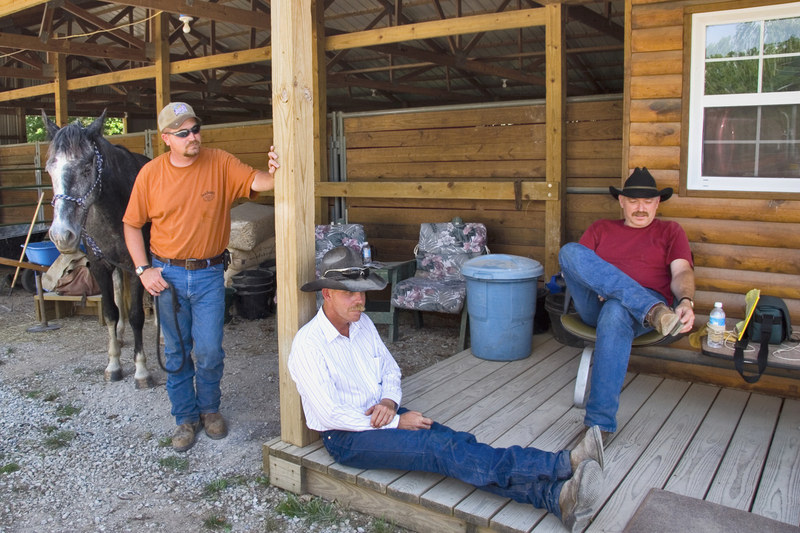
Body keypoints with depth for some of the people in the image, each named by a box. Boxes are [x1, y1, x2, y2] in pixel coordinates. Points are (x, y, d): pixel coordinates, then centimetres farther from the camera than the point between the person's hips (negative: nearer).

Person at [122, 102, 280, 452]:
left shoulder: (220, 164, -6)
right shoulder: (150, 174, -3)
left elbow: (256, 181, -21)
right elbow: (132, 225, 5)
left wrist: (277, 174, -44)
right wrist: (143, 270, -4)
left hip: (209, 273, -1)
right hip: (167, 275, 1)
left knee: (209, 351, 0)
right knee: (177, 353, 10)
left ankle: (209, 409, 27)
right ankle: (186, 418, 28)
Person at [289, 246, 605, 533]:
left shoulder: (362, 323, 8)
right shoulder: (307, 345, -16)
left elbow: (390, 370, 17)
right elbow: (329, 414, -19)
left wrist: (389, 401, -7)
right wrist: (396, 422, -17)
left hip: (380, 415, 7)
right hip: (347, 437, -7)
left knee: (455, 441, -20)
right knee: (441, 449, -27)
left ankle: (555, 496, -37)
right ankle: (563, 466, -41)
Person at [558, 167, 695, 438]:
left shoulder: (670, 231, 23)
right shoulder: (600, 229, 27)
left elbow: (682, 272, 5)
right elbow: (570, 266, 13)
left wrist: (685, 301, -19)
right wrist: (595, 284, -9)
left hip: (638, 309, -2)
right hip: (594, 304, 2)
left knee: (616, 311, -40)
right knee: (569, 250, -25)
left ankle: (600, 423, -39)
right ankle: (654, 311, -39)